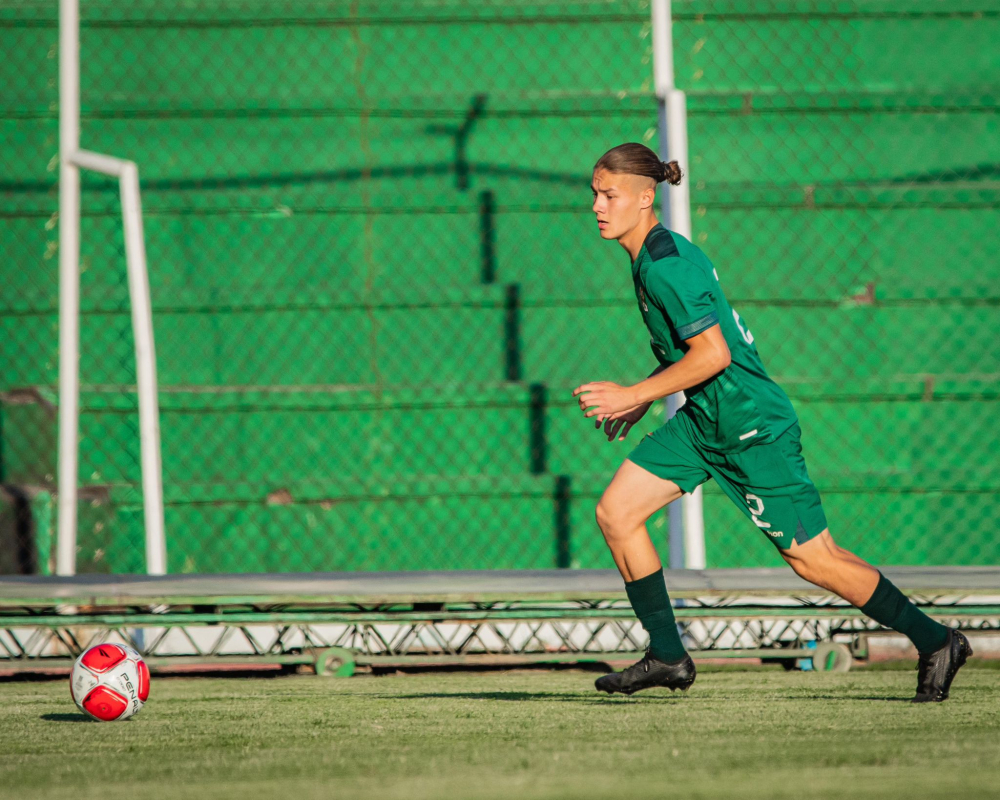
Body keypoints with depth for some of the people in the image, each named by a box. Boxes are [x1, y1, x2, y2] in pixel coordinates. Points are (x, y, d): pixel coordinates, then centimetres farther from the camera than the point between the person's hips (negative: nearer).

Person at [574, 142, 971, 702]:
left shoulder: (666, 265, -21)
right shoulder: (652, 255, 9)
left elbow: (713, 355, -25)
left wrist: (632, 396, -21)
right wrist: (642, 401, 15)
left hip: (753, 425, -10)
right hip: (704, 421, 10)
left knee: (813, 559, -2)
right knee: (615, 513, 1)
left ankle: (935, 642, 11)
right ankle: (668, 657, 9)